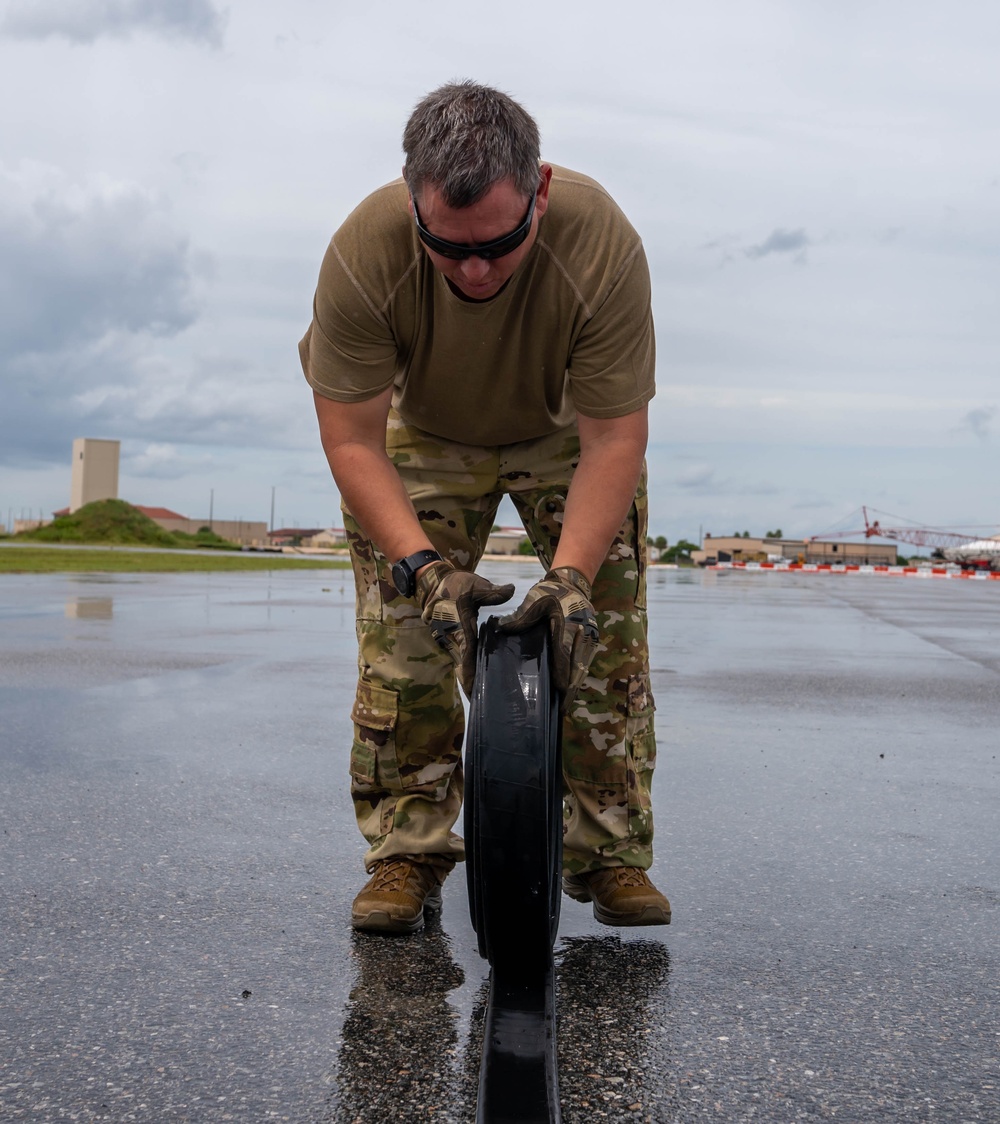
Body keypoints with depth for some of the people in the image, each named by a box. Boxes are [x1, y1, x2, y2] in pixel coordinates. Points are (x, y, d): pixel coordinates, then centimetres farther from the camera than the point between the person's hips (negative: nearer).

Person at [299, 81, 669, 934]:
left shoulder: (603, 245, -35)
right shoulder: (363, 255, -34)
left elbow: (614, 437, -32)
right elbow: (352, 439, -29)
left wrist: (570, 572, -42)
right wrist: (422, 563, -40)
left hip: (569, 430, 0)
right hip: (423, 433, 0)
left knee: (604, 633, -11)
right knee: (401, 638, -11)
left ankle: (611, 853, 1)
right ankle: (407, 855, 1)